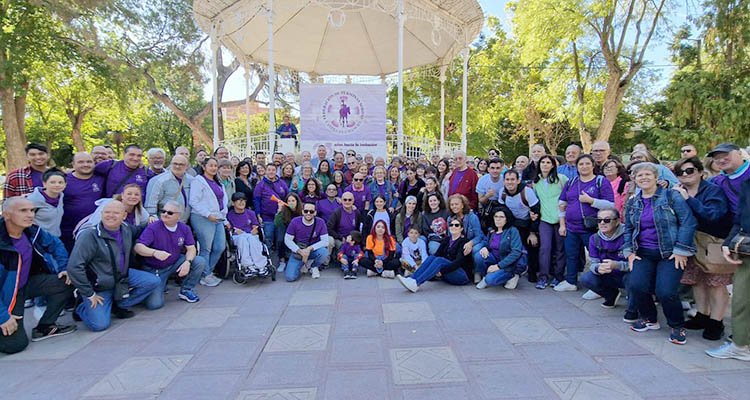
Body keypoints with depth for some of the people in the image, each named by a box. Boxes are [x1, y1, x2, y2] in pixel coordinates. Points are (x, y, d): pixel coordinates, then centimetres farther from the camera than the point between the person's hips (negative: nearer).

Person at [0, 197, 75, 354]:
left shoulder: (33, 231, -9)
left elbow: (56, 244, 14)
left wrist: (64, 268, 4)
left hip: (27, 284, 7)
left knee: (65, 283, -11)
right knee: (16, 344, -14)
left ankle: (44, 328, 6)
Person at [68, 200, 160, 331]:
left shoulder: (127, 229, -3)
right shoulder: (90, 235, -24)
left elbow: (137, 232, 25)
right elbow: (74, 267, -25)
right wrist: (89, 294, -20)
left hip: (122, 277, 6)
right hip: (99, 287, -6)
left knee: (154, 281, -10)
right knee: (100, 324, -17)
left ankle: (118, 305, 6)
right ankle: (81, 307, 17)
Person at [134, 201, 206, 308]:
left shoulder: (184, 228, -2)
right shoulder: (153, 228, -15)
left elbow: (191, 249, -3)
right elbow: (137, 247, -23)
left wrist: (187, 262, -25)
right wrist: (154, 252, -43)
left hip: (175, 264, 4)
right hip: (154, 270, -4)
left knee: (200, 261, -19)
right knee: (154, 304, -20)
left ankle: (186, 290, 2)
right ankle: (160, 287, 18)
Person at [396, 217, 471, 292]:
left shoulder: (464, 241, -7)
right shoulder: (446, 239, 12)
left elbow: (458, 261, -20)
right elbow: (437, 254, 1)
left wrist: (442, 271, -28)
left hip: (463, 275, -6)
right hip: (448, 276, 6)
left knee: (439, 260, -30)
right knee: (431, 257, -19)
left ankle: (416, 284, -47)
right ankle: (411, 279, -35)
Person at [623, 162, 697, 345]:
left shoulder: (671, 196, -5)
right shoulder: (633, 202, 11)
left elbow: (688, 222, -9)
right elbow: (628, 229, 18)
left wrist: (681, 251, -13)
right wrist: (629, 251, 7)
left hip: (670, 253, -4)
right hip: (644, 253, 4)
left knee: (666, 292, -18)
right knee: (636, 285, -16)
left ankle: (677, 326, 12)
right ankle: (649, 319, 13)